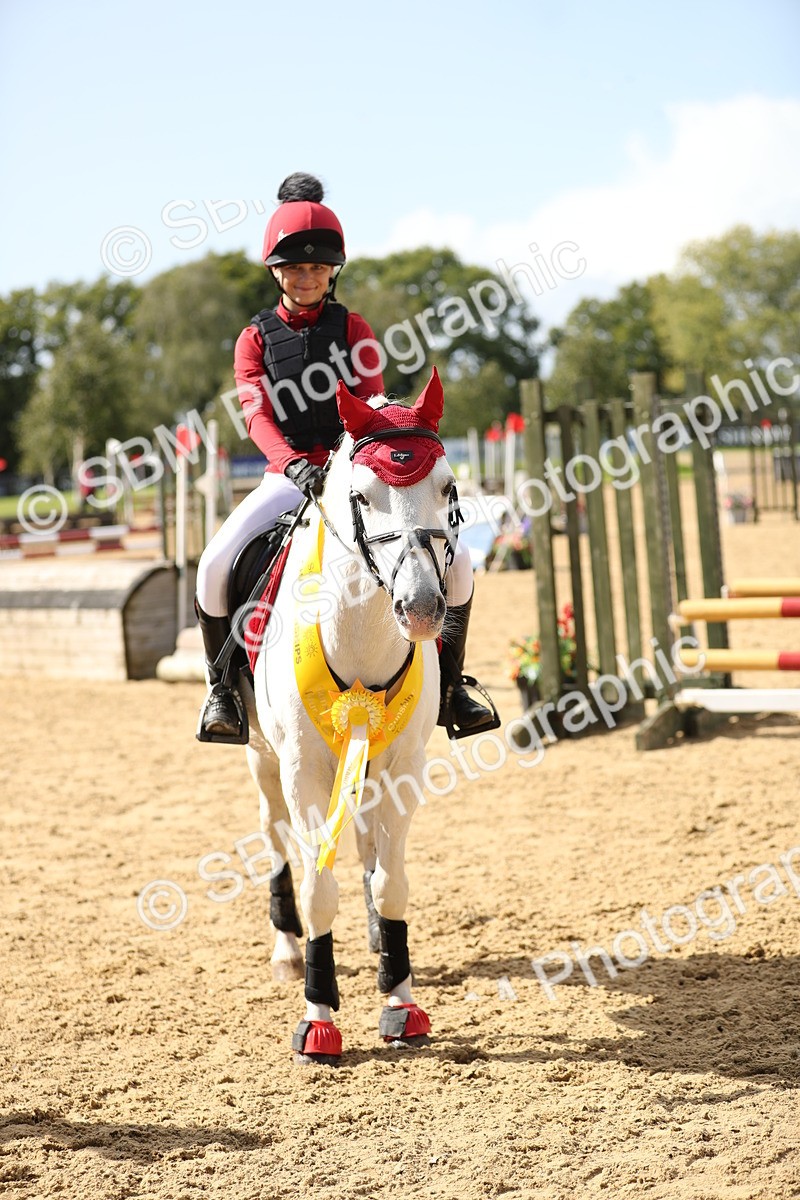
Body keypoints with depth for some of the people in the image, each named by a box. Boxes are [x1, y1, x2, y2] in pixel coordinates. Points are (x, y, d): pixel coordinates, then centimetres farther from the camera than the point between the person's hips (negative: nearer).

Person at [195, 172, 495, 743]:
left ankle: (449, 684, 3)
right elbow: (257, 414, -8)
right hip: (290, 475, -1)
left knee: (454, 561, -16)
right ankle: (222, 688, -4)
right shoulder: (256, 339, 6)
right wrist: (295, 463, -28)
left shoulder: (353, 328, 8)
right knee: (216, 564, -25)